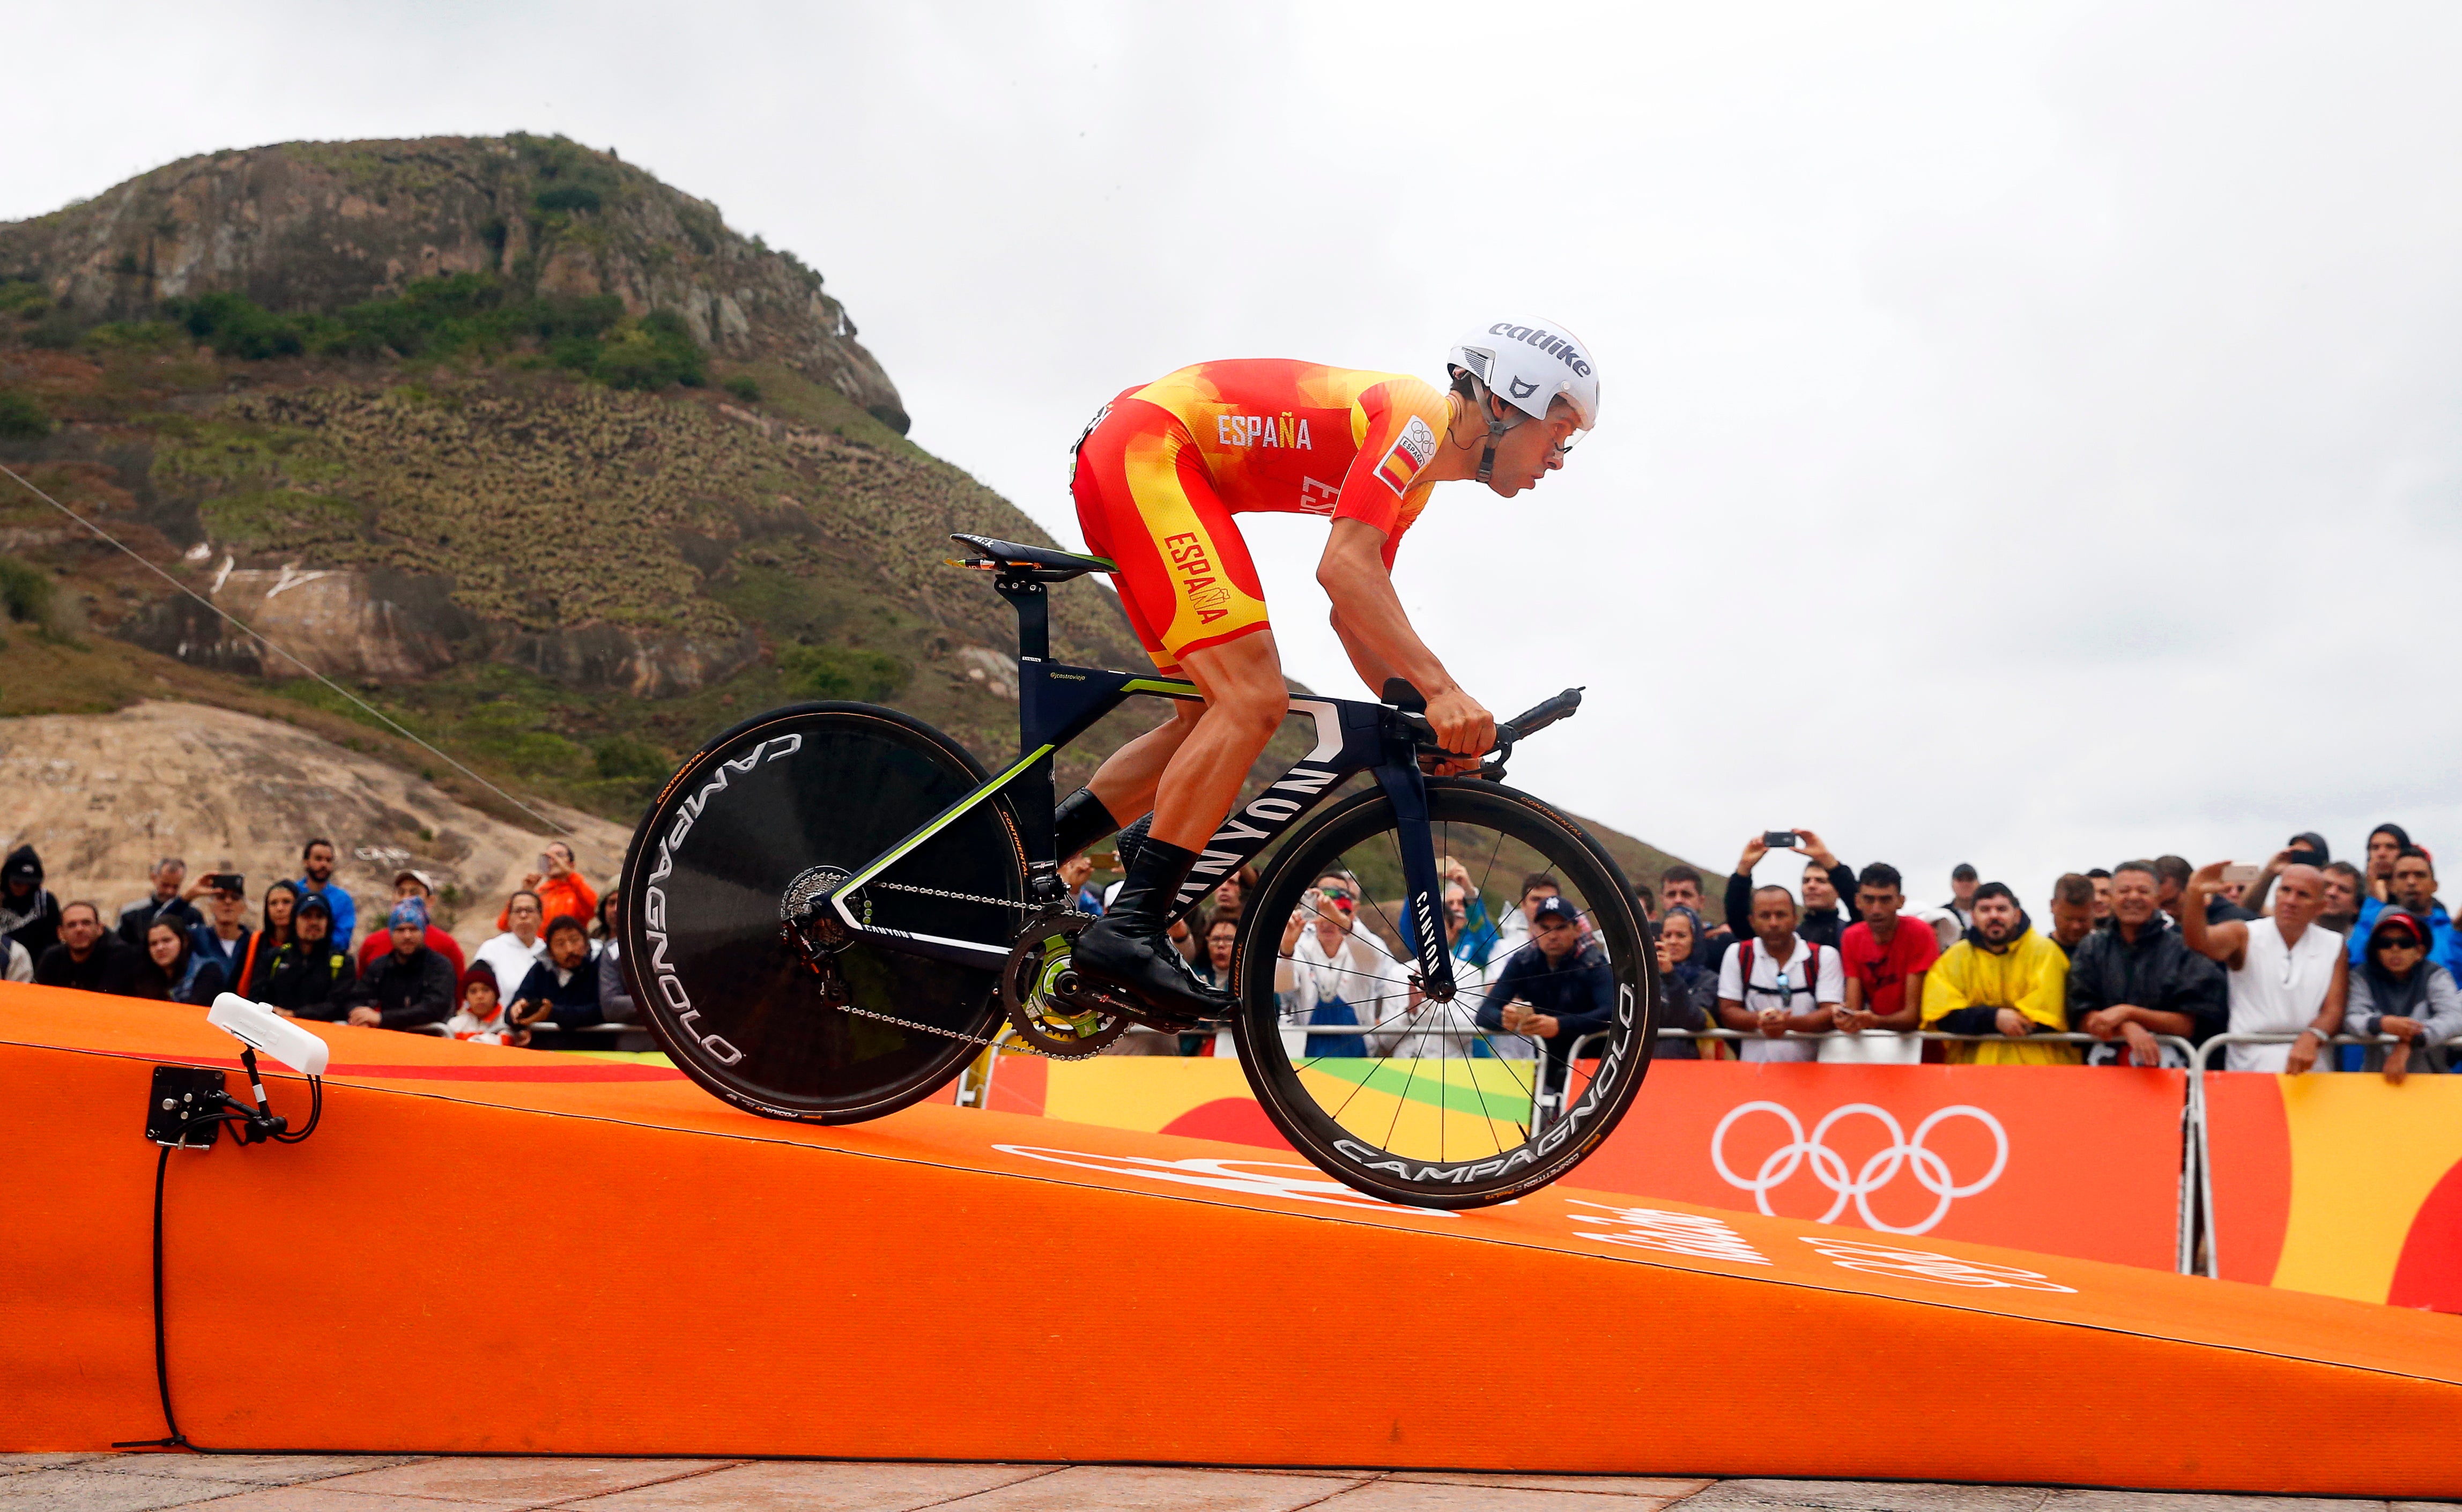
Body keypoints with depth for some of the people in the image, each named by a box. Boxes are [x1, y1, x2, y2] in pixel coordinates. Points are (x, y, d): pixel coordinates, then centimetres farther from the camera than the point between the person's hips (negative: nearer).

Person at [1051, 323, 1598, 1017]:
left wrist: (1420, 716, 10)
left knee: (1213, 720, 11)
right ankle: (1130, 929, -21)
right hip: (1147, 447, -11)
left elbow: (1355, 613, 21)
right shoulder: (1418, 419, -13)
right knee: (1255, 699, -19)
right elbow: (1343, 568, -25)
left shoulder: (1415, 479, 18)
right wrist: (1439, 688, -30)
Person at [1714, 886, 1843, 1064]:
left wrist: (1789, 1023, -21)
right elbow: (1727, 1013, 6)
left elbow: (1831, 1014, -2)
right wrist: (1759, 1019, -15)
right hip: (1753, 1066, 0)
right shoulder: (1739, 955, 10)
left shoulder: (1824, 957, 7)